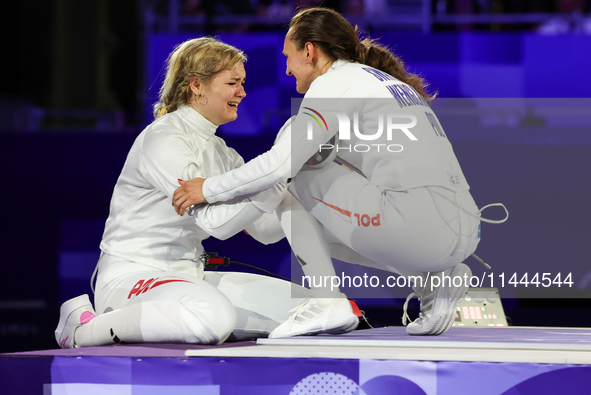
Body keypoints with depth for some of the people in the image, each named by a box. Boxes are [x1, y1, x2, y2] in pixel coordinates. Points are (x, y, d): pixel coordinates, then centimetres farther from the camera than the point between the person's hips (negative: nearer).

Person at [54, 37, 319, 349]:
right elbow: (215, 220, -24)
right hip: (131, 277, -8)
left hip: (188, 276, 8)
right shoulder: (163, 139, -13)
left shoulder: (220, 152, 14)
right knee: (214, 314, -40)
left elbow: (266, 229, 12)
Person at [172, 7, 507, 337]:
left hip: (420, 222, -9)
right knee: (320, 231, 26)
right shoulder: (386, 81, 28)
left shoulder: (336, 82, 1)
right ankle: (436, 278, 11)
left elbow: (280, 163, -8)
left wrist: (209, 189, 7)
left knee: (299, 175, 6)